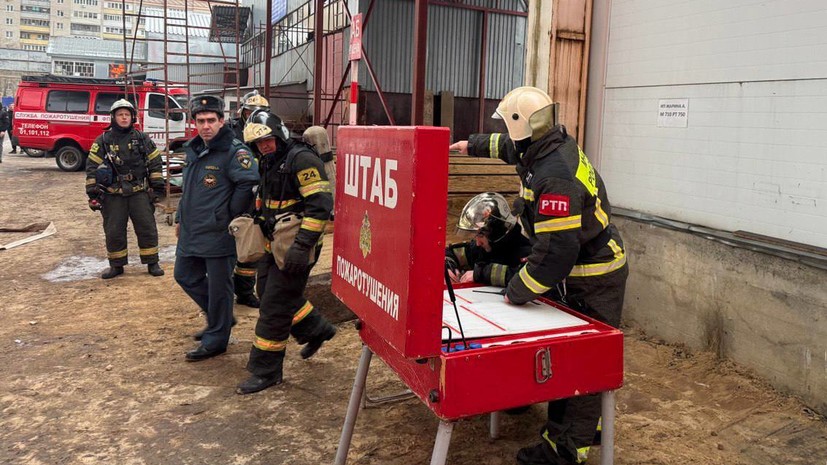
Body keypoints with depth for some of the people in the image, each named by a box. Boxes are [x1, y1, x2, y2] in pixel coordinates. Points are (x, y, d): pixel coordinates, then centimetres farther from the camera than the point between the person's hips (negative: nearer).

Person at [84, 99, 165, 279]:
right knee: (113, 231, 5)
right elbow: (92, 167, 2)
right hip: (113, 195, 0)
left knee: (147, 228, 1)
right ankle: (116, 265, 19)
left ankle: (152, 263, 13)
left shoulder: (142, 139, 4)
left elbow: (155, 162, 7)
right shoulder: (103, 141, 2)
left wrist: (157, 185, 2)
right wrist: (92, 193, -3)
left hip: (139, 192, 0)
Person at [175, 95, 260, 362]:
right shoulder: (194, 150, 12)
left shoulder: (234, 151, -16)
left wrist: (231, 214, -21)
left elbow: (250, 182, -29)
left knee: (218, 287, 3)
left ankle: (215, 341, 18)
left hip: (219, 234, -9)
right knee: (185, 276, 20)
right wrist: (180, 218, 23)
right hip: (191, 232, 9)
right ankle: (219, 319, 38)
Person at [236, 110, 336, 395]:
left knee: (274, 307, -4)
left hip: (296, 246, -10)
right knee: (268, 291, 19)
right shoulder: (271, 163, 13)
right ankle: (317, 330, 38)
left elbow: (320, 204, -24)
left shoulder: (302, 159, -17)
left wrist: (302, 246, -28)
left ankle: (265, 371, 11)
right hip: (276, 243, 10)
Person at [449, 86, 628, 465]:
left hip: (594, 280, -10)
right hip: (589, 269, 10)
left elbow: (555, 252, -30)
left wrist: (517, 292, -18)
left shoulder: (555, 178, -29)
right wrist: (473, 145, 37)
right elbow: (512, 146, 26)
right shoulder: (556, 144, 1)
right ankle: (582, 432, 27)